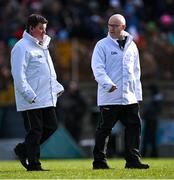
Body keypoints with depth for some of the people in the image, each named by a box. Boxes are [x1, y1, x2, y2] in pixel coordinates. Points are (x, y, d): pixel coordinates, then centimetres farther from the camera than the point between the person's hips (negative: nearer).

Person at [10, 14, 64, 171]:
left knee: (51, 126, 8)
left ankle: (23, 150, 22)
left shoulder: (42, 46, 18)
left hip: (47, 98, 9)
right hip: (31, 101, -9)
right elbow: (18, 75, -18)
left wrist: (57, 87, 16)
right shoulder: (22, 47, -12)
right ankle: (33, 164, 4)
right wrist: (29, 95, -23)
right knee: (35, 131, -4)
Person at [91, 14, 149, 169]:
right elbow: (97, 68, -10)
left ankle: (133, 160, 9)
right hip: (109, 97, -5)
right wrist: (108, 84, -26)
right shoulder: (102, 45, -2)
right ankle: (99, 161, 6)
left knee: (134, 127, 3)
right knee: (104, 129, -1)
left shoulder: (131, 46, 14)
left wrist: (137, 93, 14)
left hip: (130, 97, 5)